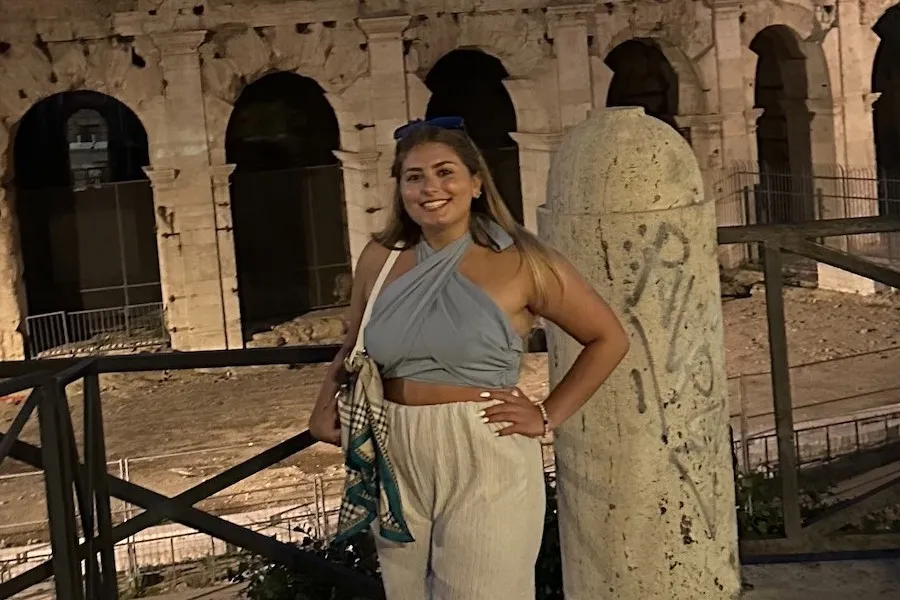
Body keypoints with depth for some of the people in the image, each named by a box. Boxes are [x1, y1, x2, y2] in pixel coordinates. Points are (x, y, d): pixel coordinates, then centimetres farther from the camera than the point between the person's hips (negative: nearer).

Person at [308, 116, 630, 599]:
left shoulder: (519, 263, -6)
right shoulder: (379, 258, 4)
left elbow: (608, 339, 2)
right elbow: (352, 349, 17)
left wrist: (548, 417, -3)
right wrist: (326, 408, -2)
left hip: (485, 462, -4)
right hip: (395, 463, 4)